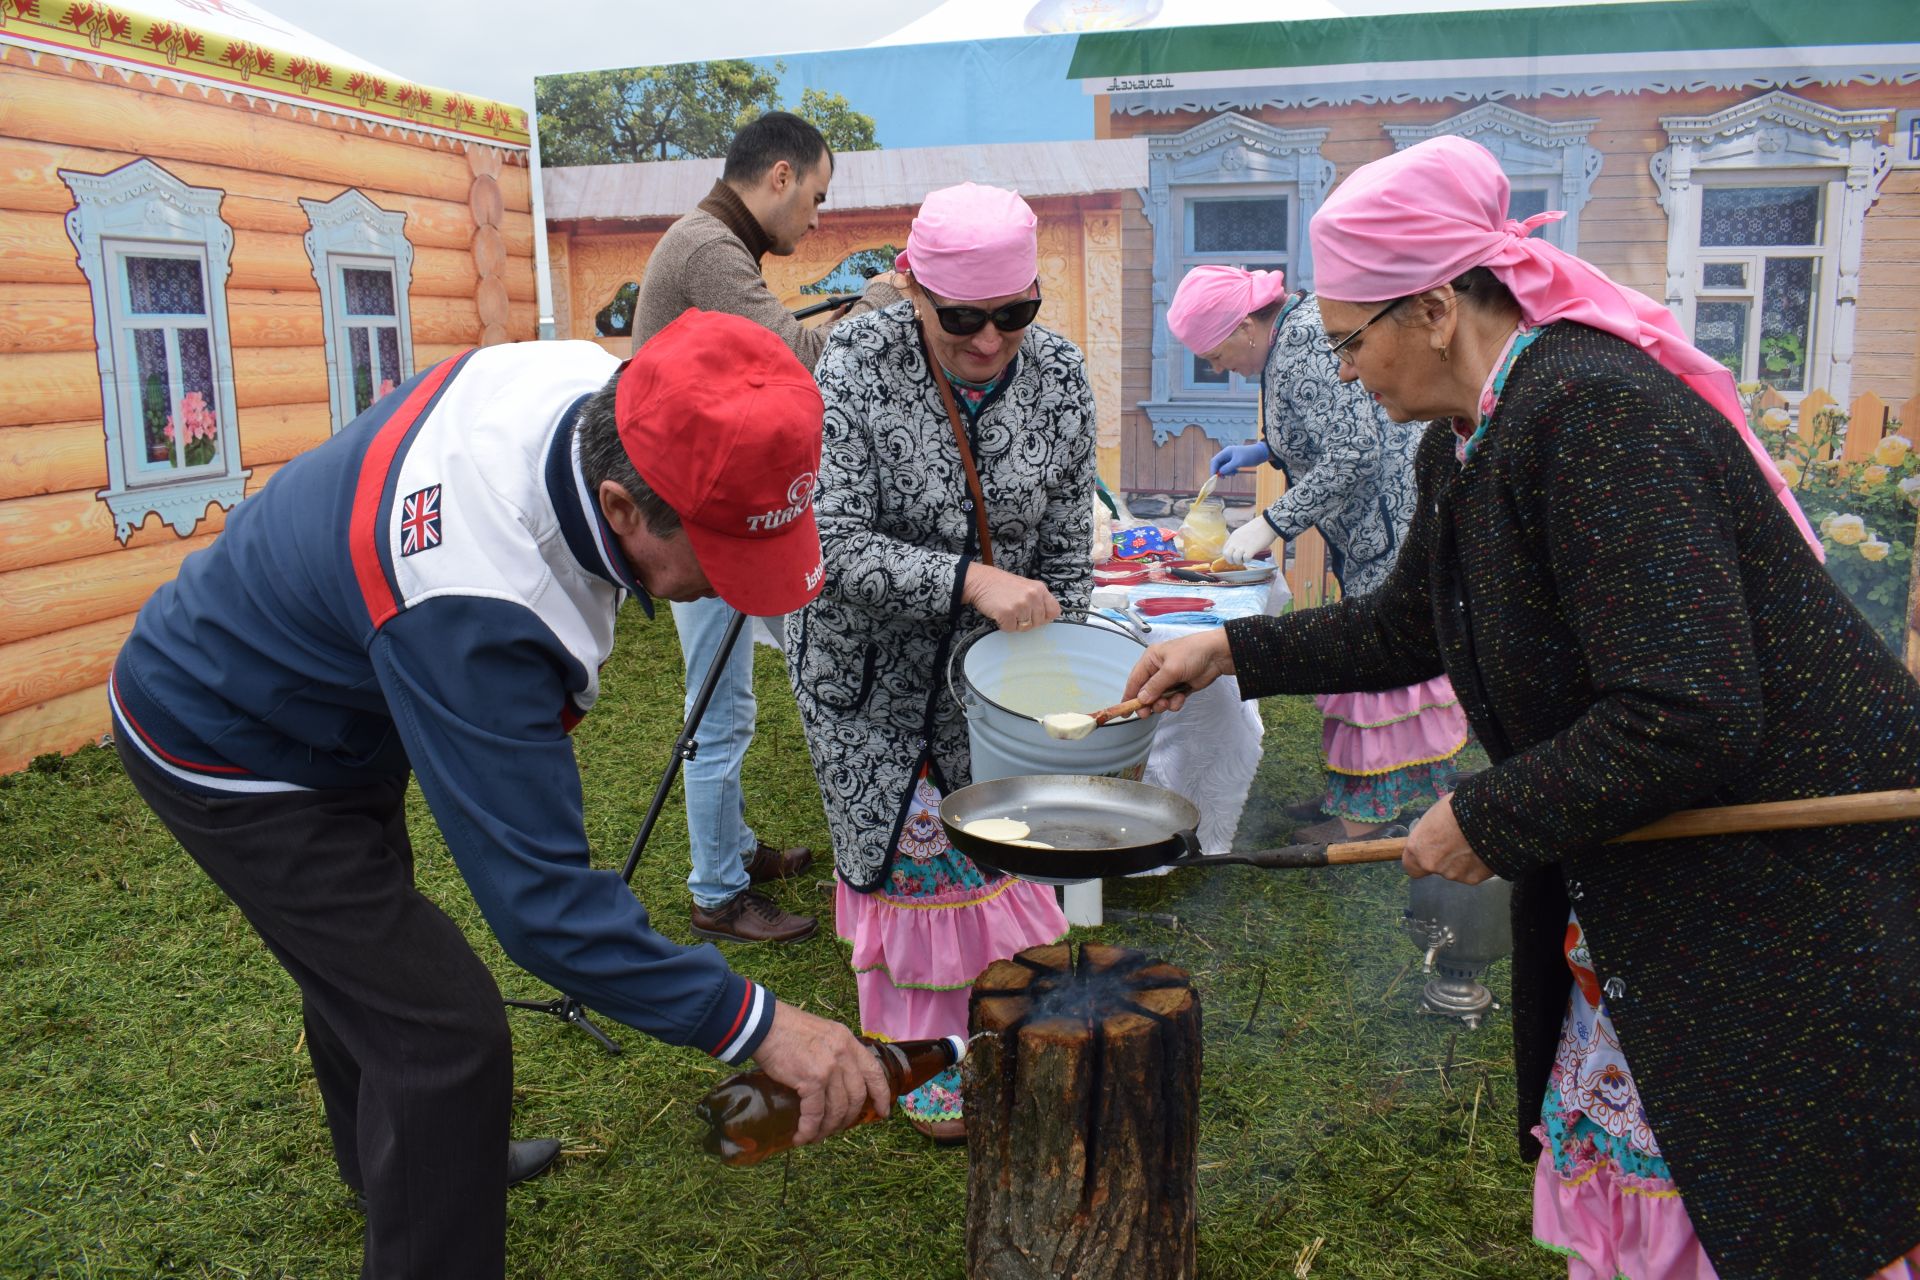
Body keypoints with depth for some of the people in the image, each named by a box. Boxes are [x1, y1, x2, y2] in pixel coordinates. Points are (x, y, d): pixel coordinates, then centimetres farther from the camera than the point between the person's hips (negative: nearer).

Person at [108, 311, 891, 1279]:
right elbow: (539, 894, -42)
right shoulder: (467, 613, -46)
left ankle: (390, 1159, 54)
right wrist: (753, 1025, -39)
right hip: (230, 756, -9)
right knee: (444, 1035, -10)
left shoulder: (588, 380, -22)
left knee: (361, 949, 28)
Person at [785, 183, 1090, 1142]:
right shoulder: (855, 369, -23)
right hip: (869, 661, -3)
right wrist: (967, 579, -38)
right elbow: (832, 546, -28)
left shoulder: (1059, 379, -11)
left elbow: (1065, 549, -3)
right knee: (902, 844, 8)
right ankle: (917, 1051, 27)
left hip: (989, 660, 3)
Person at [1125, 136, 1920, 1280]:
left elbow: (1688, 719, -30)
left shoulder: (1595, 410, -26)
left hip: (1796, 896, -9)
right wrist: (1234, 651, 16)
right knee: (1618, 1182, 18)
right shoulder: (1462, 448, 4)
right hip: (1639, 887, 9)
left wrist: (1485, 821, -19)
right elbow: (1410, 628, 20)